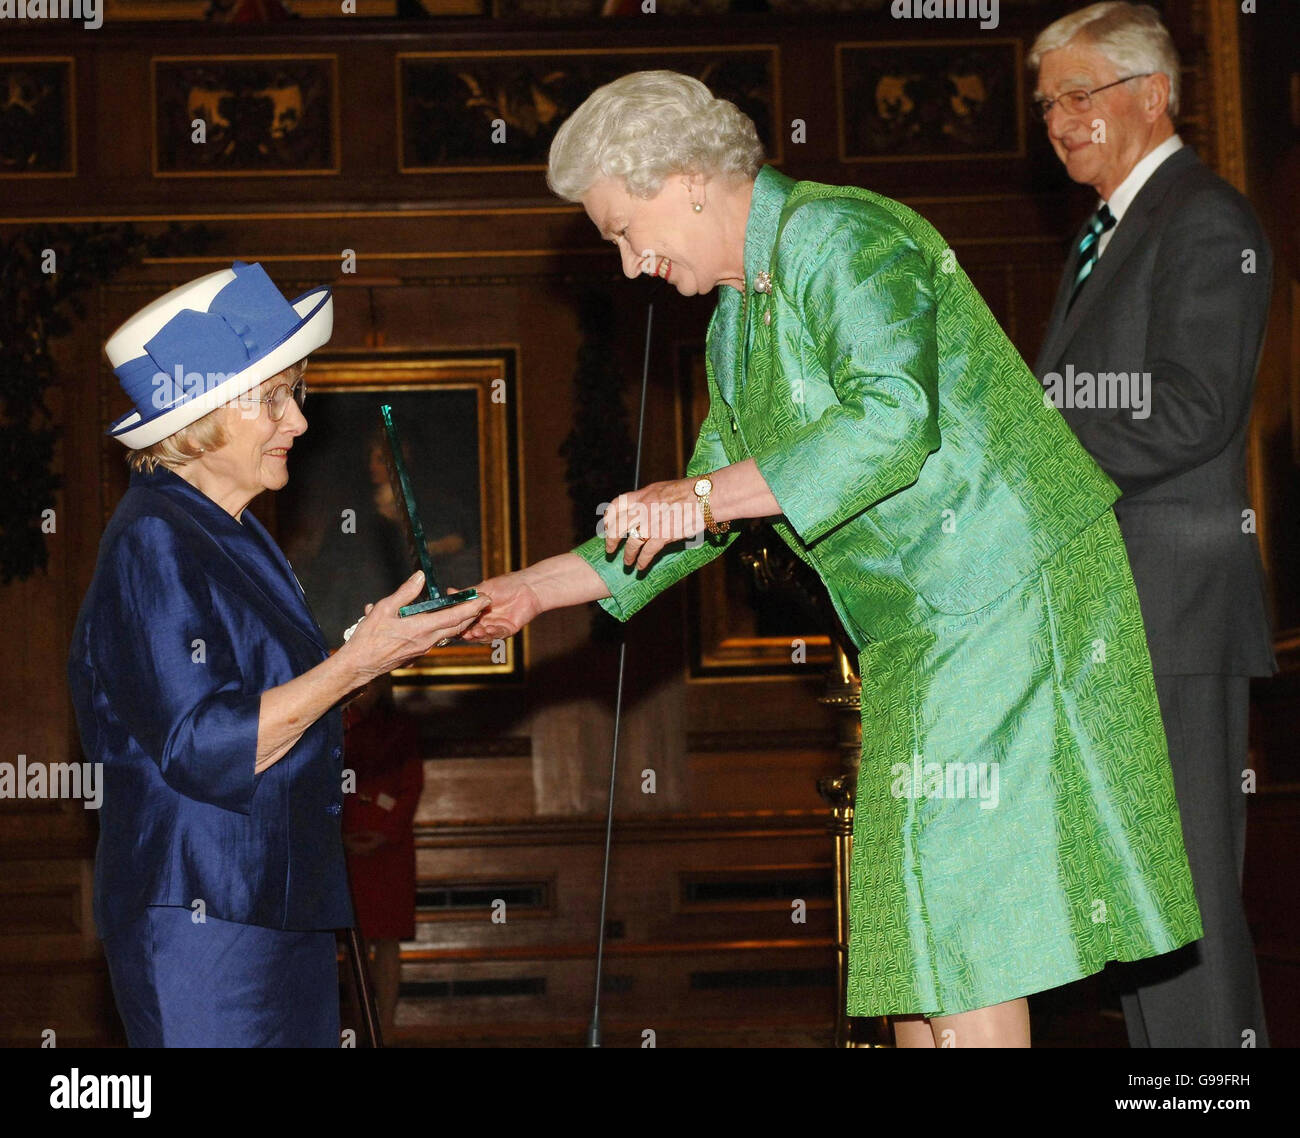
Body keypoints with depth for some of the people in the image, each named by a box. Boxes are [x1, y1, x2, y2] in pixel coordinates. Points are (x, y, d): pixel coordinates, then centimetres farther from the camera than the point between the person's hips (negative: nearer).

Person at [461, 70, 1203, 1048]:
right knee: (909, 926, 10)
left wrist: (703, 494, -23)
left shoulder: (839, 236, -12)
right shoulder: (737, 324, 18)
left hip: (1004, 592, -10)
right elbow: (707, 515, 25)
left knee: (959, 887, -11)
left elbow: (893, 417, -27)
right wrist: (533, 589, 20)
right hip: (916, 635, 10)